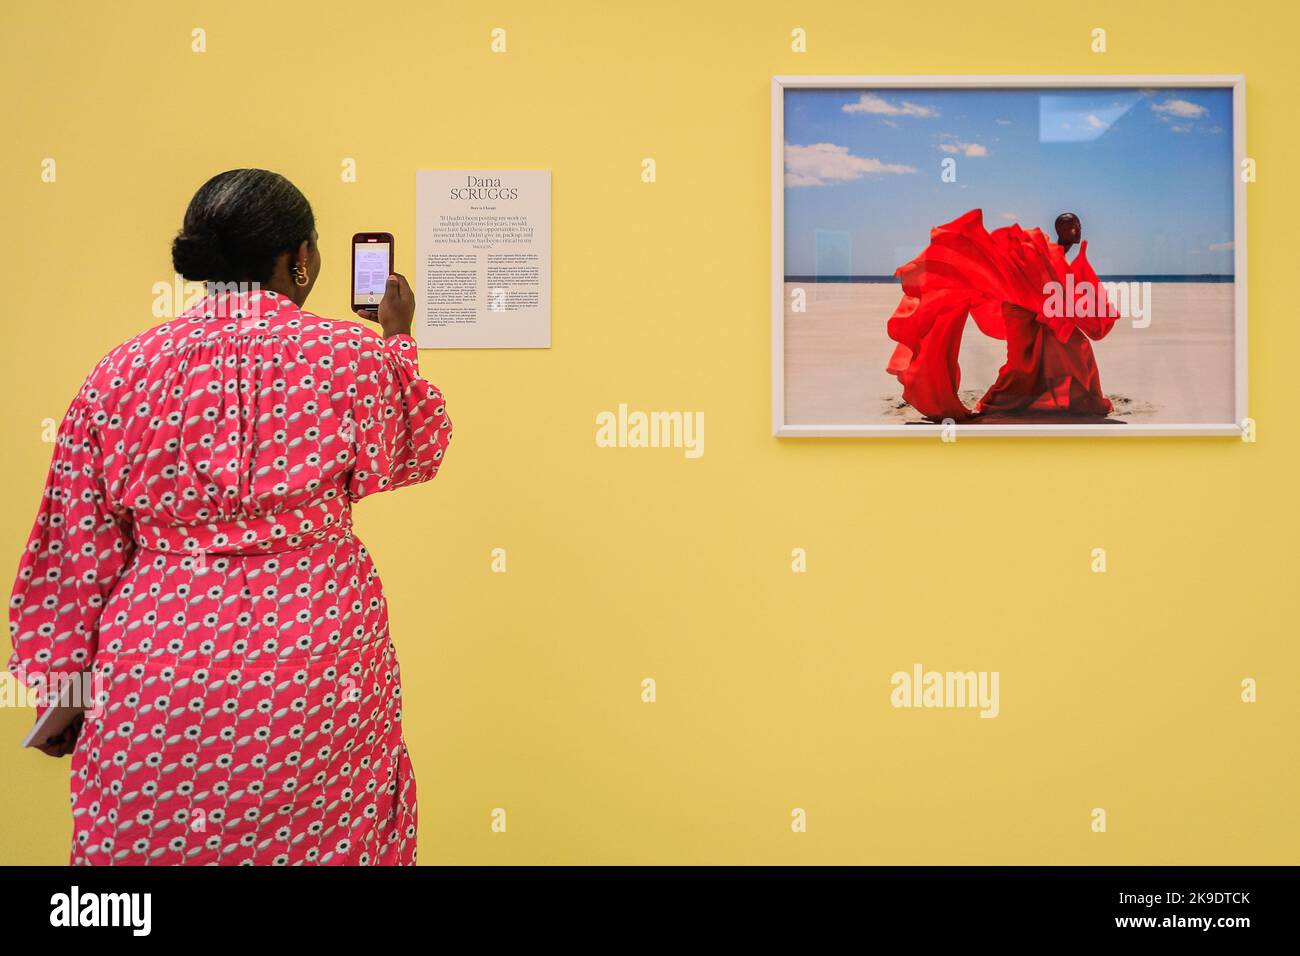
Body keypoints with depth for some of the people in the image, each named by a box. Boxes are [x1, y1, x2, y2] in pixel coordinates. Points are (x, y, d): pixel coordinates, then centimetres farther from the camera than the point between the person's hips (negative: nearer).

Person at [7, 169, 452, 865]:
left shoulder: (124, 371, -2)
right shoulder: (353, 356, -7)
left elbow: (75, 552, 2)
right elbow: (417, 451, 13)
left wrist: (61, 689, 12)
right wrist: (399, 340, 27)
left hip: (161, 670, 2)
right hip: (316, 656, -1)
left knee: (156, 840, 17)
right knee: (326, 841, 16)